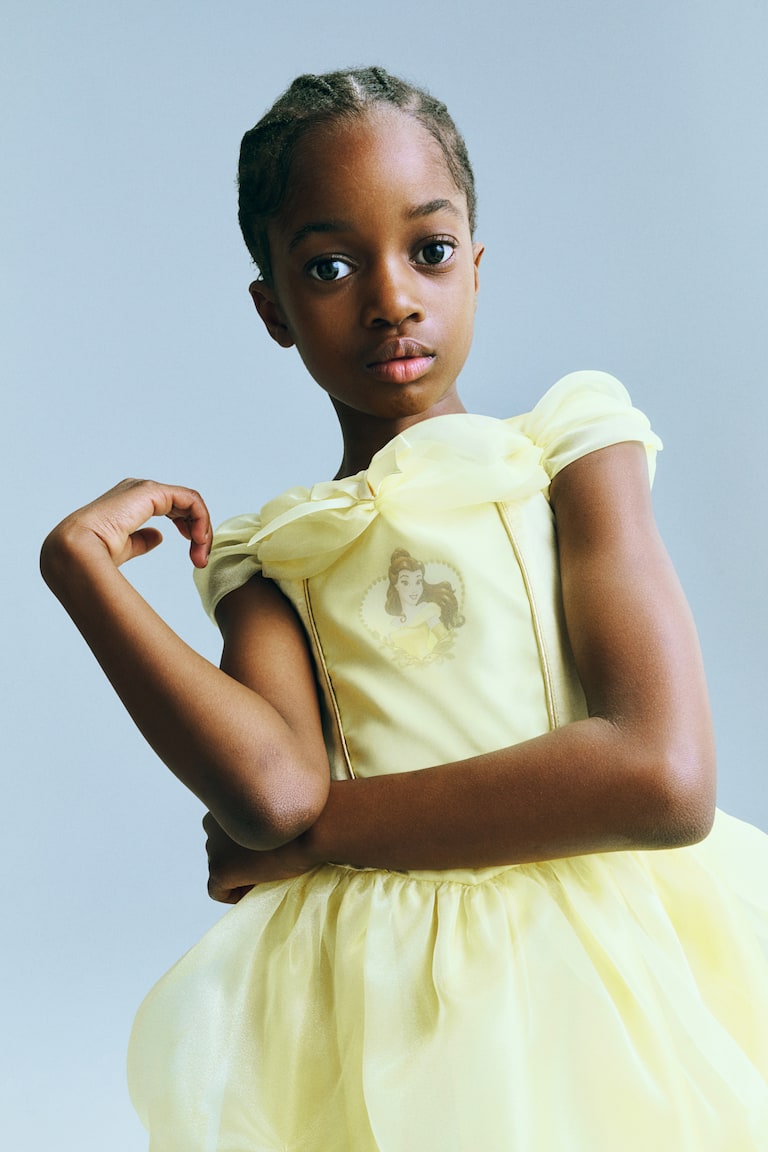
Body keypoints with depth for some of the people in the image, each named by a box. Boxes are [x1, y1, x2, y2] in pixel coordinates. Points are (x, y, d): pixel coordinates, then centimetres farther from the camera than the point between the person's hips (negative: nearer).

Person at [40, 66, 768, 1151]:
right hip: (385, 997, 1)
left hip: (598, 964, -1)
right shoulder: (269, 556, 7)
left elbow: (665, 777, -14)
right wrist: (82, 564, -8)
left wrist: (316, 827, -11)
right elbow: (273, 786, -15)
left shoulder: (569, 455, 1)